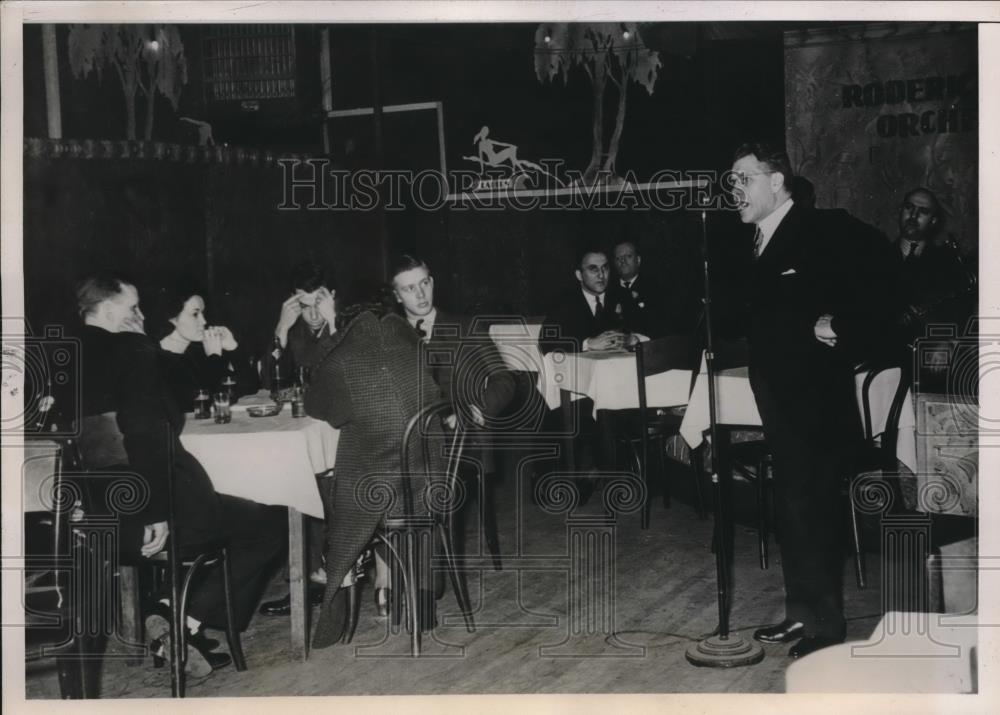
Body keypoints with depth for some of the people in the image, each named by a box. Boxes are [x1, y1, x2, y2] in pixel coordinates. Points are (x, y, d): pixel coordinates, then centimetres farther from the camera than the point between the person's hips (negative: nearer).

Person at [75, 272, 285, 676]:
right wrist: (155, 514, -20)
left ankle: (172, 613, 12)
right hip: (137, 515, -8)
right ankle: (186, 622, 0)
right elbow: (147, 433, -23)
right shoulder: (131, 348, -13)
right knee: (271, 524, 6)